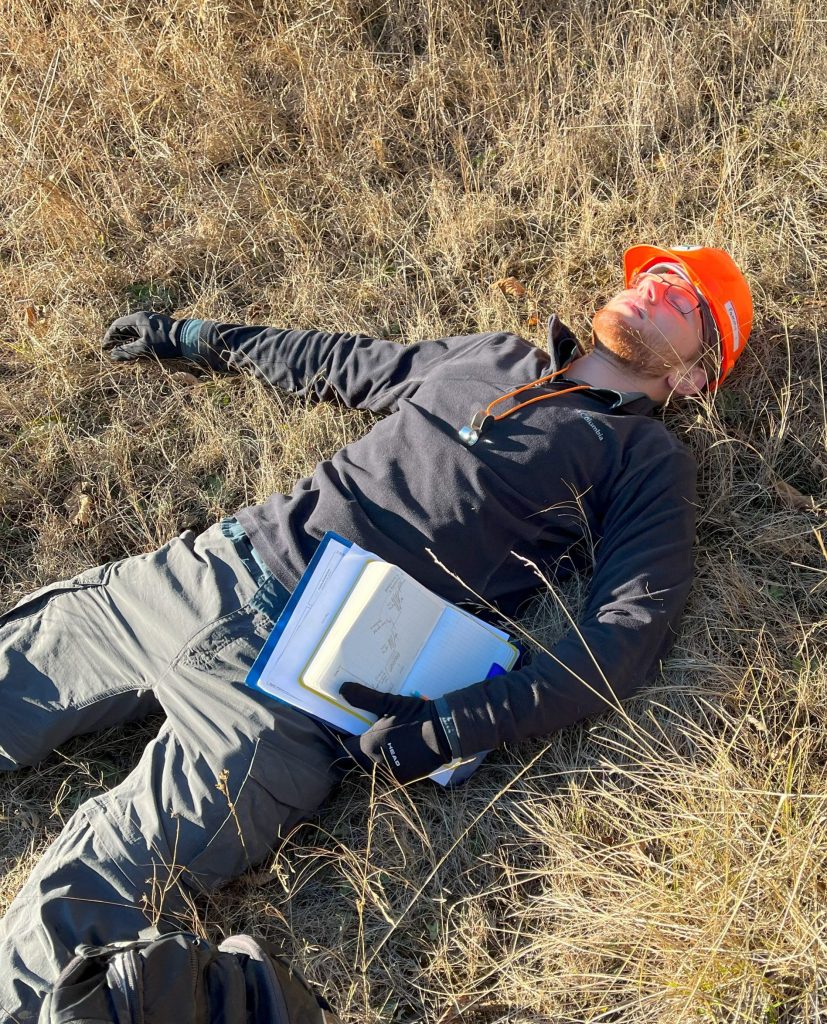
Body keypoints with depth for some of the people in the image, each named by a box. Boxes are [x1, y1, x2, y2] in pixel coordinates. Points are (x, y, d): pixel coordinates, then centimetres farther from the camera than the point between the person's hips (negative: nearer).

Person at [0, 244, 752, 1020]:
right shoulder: (494, 356, 19)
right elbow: (342, 365, 30)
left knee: (76, 909, -13)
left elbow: (632, 629, -10)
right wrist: (191, 338, 35)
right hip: (210, 568, 6)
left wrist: (454, 728, -21)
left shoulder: (649, 460, 3)